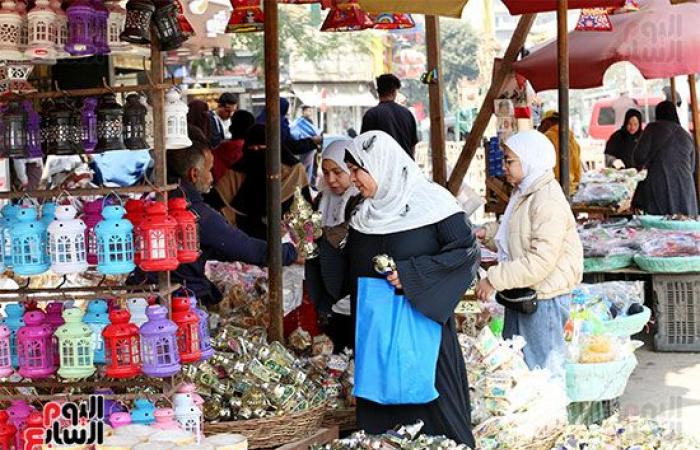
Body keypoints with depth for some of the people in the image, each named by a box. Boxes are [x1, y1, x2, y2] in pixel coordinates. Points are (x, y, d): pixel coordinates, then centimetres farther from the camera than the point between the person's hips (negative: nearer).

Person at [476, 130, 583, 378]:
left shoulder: (548, 202, -20)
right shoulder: (524, 195, 12)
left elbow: (541, 261, -26)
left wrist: (495, 279, -22)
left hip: (544, 297, -10)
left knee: (544, 368, -1)